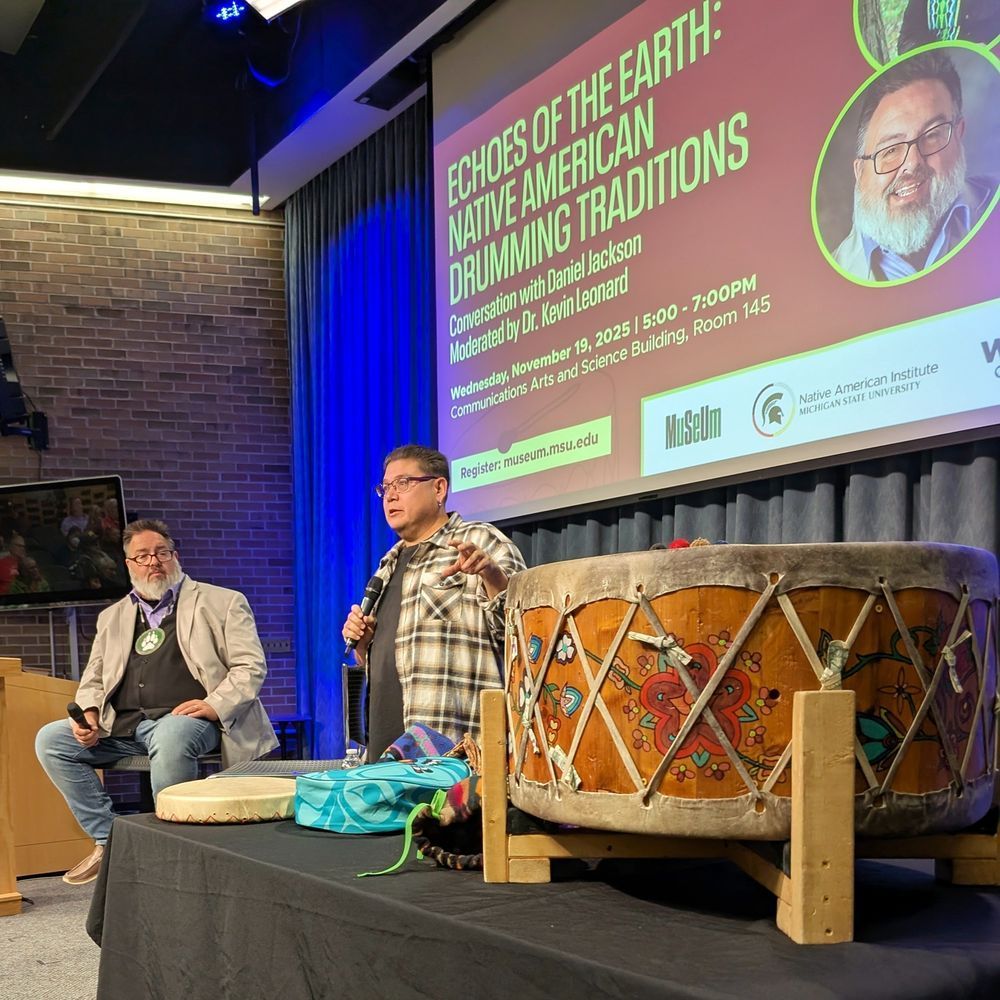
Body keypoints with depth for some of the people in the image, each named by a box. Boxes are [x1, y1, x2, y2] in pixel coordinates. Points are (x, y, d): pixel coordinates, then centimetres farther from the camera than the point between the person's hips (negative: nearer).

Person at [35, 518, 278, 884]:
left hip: (183, 719, -5)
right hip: (121, 727, 6)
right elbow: (93, 679, 23)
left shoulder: (222, 603, 8)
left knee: (171, 738, -39)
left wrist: (215, 705, -16)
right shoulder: (113, 616, 23)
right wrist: (88, 714, 0)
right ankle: (108, 840, -4)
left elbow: (250, 667, 1)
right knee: (50, 740, -13)